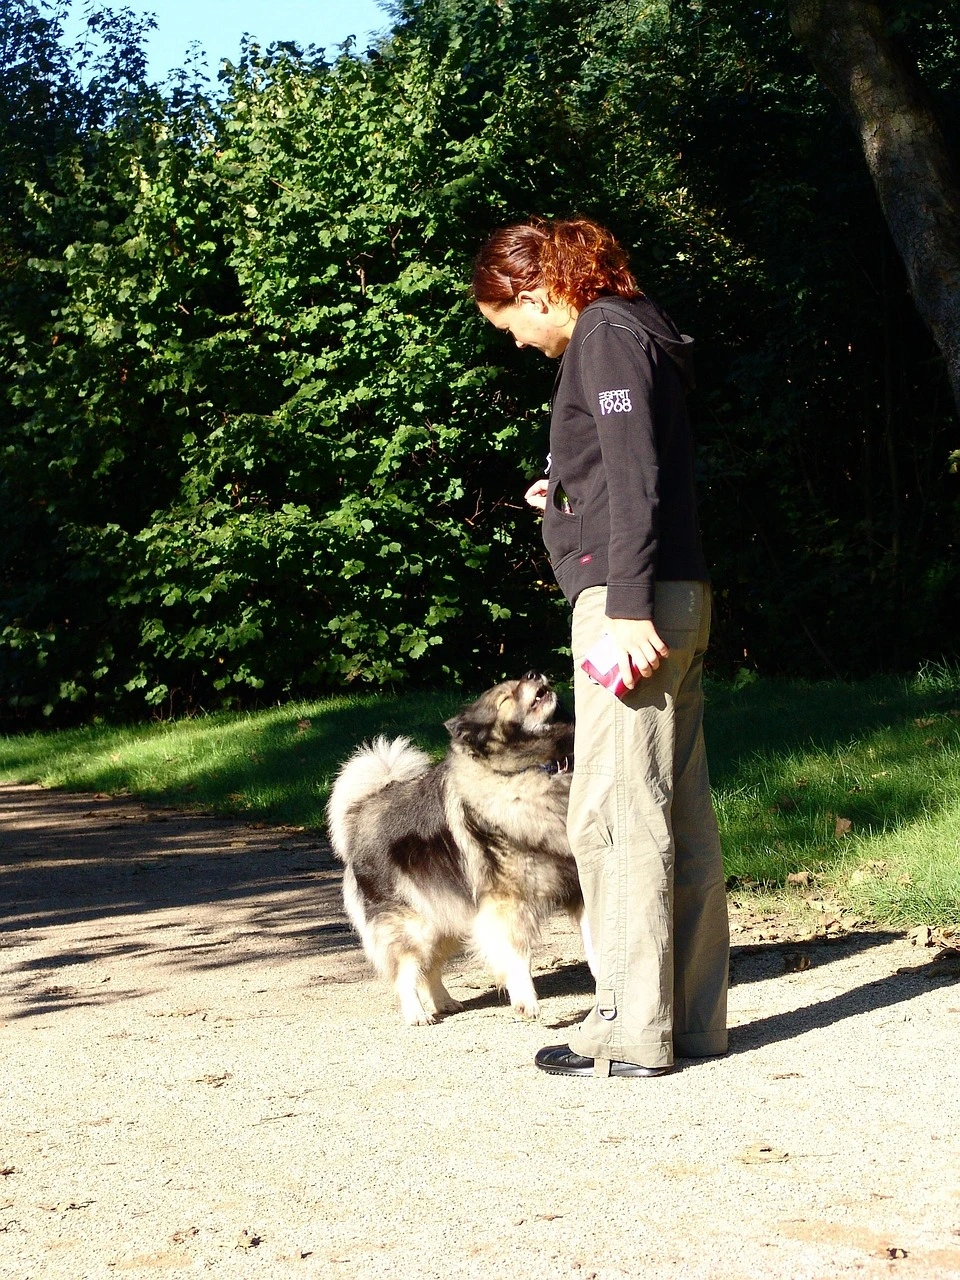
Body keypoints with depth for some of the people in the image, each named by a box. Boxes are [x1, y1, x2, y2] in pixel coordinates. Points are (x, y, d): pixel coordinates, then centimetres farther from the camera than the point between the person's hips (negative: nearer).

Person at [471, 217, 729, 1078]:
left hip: (627, 595, -10)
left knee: (613, 814, -9)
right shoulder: (634, 335, 21)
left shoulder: (606, 336, -8)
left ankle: (633, 1030, -6)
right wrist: (570, 498, 17)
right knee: (680, 813, 9)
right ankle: (695, 1017, 14)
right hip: (675, 597, 10)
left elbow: (636, 478, -18)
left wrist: (627, 606, -22)